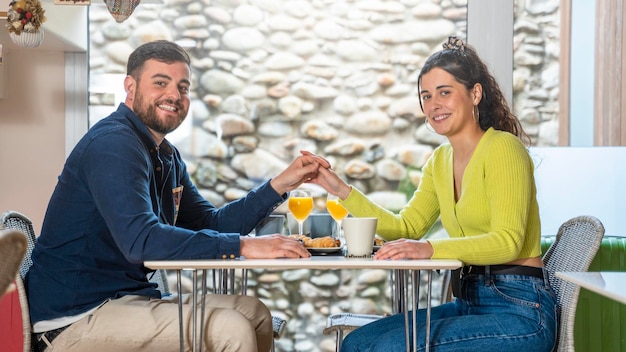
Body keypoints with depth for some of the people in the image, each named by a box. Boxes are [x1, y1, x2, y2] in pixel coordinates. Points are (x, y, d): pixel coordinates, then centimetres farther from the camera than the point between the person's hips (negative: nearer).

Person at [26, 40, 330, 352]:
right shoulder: (114, 144, -18)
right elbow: (140, 239, -30)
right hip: (77, 318, -10)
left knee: (255, 313, 13)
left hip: (131, 296, 10)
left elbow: (211, 224, 18)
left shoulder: (167, 156, 15)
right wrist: (243, 245, -30)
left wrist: (280, 185, 8)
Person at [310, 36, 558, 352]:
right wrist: (342, 190, 5)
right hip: (469, 303, 7)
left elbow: (508, 241, -21)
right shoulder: (440, 161, 14)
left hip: (518, 311, -7)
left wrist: (431, 249, -34)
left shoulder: (503, 148, -11)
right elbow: (406, 228, 12)